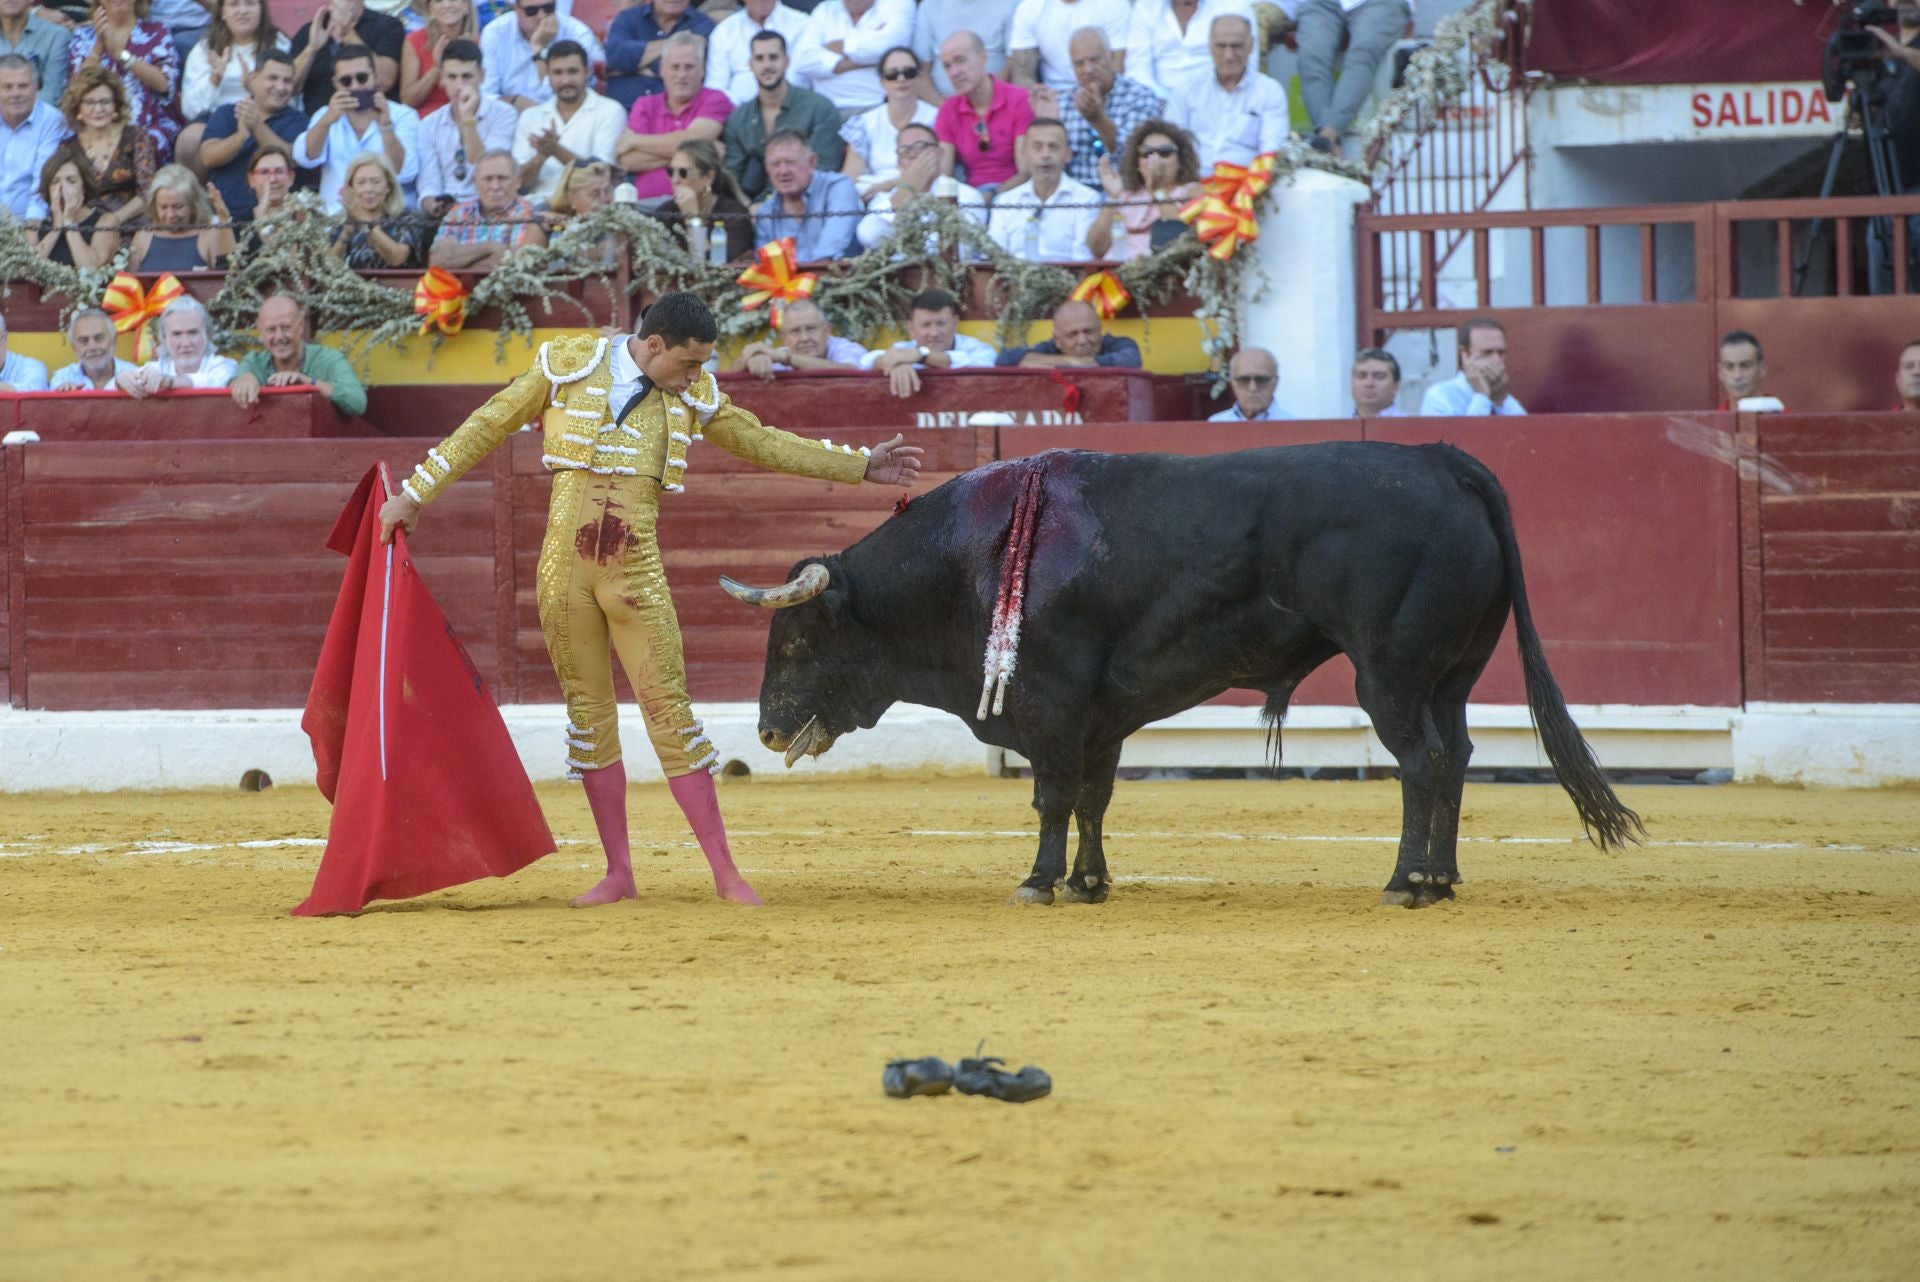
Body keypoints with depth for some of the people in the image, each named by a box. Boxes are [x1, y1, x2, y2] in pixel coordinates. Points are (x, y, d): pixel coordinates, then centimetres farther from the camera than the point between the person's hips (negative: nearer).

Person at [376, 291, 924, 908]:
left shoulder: (693, 396, 6)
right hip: (565, 567, -1)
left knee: (669, 711, -3)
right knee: (589, 715, 4)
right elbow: (487, 427, 5)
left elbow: (763, 442, 16)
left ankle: (725, 872, 0)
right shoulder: (568, 366, -2)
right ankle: (619, 874, 11)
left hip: (635, 573, 1)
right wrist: (415, 493, 6)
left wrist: (860, 466, 16)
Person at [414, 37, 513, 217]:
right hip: (443, 213, 1)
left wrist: (468, 119, -17)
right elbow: (429, 183, 4)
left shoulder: (503, 115, 0)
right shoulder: (430, 124, 11)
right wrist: (431, 206, -19)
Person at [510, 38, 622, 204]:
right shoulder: (530, 117, 16)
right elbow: (519, 180, 8)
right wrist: (541, 156, -12)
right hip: (538, 201, 3)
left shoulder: (610, 111, 5)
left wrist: (557, 151, -16)